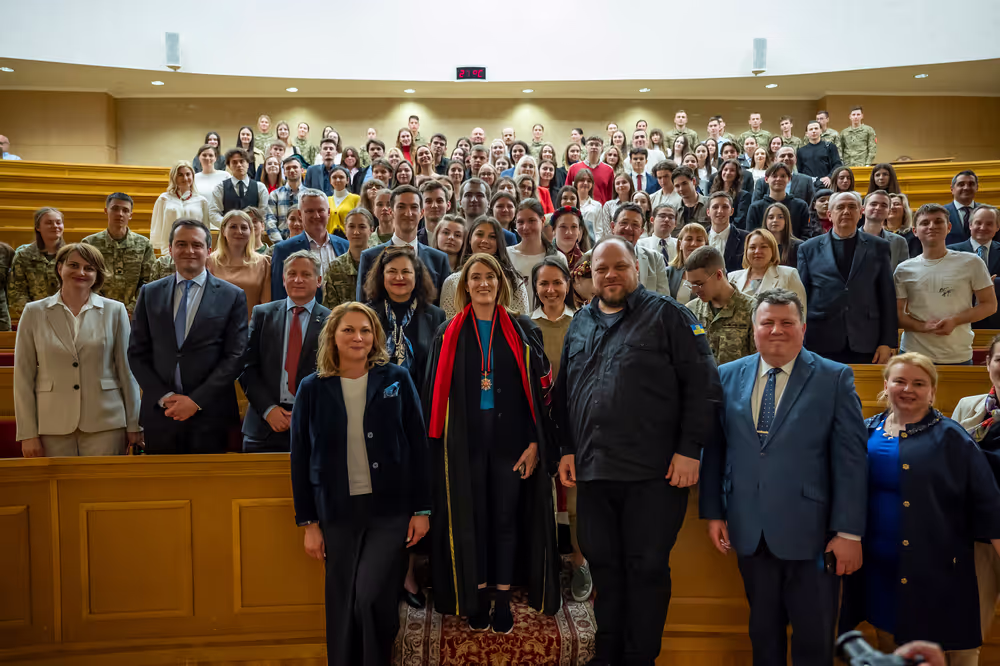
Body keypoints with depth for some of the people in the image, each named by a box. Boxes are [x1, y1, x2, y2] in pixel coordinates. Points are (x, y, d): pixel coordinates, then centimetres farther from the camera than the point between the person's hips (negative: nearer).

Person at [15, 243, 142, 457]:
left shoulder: (115, 311, 4)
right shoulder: (34, 312, 5)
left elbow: (126, 370, 4)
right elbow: (23, 377, 4)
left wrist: (134, 424, 3)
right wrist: (28, 433, 0)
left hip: (105, 424, 0)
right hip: (53, 427, 1)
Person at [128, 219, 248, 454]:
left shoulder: (233, 296, 1)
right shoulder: (150, 293, 9)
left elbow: (235, 356, -4)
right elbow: (137, 353, 7)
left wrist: (197, 400, -10)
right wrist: (164, 397, -6)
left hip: (210, 416, -2)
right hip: (159, 414, 2)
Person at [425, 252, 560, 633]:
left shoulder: (522, 330, 3)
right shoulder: (449, 334, 6)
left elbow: (539, 387, 0)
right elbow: (437, 391, 6)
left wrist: (535, 442, -8)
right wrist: (438, 443, -2)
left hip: (510, 438, 0)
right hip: (466, 442, 1)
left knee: (505, 518, 6)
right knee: (472, 518, 7)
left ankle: (503, 600, 19)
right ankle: (477, 598, 21)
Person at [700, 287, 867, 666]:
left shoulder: (835, 379, -3)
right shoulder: (728, 376, 5)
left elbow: (850, 459, -6)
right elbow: (714, 449, 8)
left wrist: (849, 532, -9)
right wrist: (713, 512, 4)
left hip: (810, 534, -2)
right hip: (749, 533, 3)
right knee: (763, 634, 16)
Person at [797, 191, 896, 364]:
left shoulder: (878, 247, 9)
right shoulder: (809, 249, 8)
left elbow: (888, 298, 7)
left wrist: (887, 342, 1)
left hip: (865, 344, 1)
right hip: (821, 344, 0)